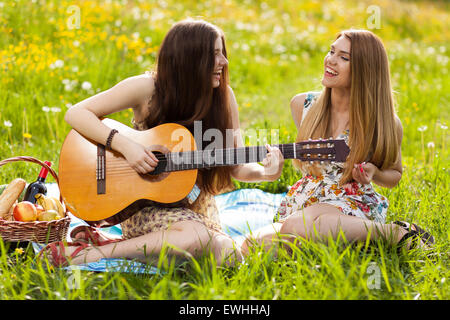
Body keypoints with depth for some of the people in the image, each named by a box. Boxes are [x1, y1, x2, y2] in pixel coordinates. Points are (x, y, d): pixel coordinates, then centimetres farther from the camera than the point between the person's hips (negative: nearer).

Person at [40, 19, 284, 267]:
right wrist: (125, 145, -25)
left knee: (227, 256, -24)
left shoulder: (223, 97, 0)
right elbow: (75, 113, -12)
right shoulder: (148, 88, -11)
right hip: (144, 207, -5)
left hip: (196, 207, 5)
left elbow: (237, 167, 3)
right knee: (197, 236, -35)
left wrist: (265, 173, -20)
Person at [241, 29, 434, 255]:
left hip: (351, 205, -4)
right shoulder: (302, 105, 5)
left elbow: (394, 175, 11)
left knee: (297, 227, -40)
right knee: (251, 246, -27)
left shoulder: (384, 123, -5)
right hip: (303, 200, 4)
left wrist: (374, 173, -9)